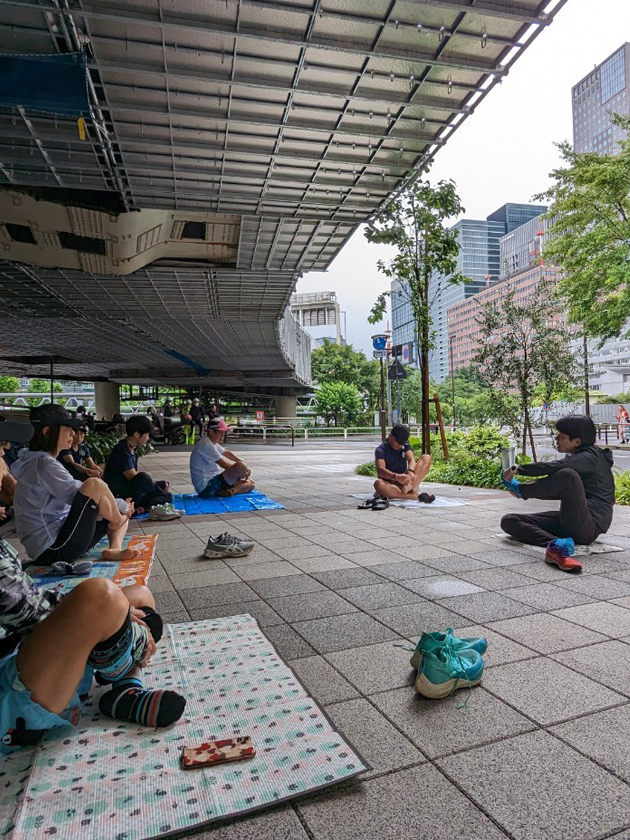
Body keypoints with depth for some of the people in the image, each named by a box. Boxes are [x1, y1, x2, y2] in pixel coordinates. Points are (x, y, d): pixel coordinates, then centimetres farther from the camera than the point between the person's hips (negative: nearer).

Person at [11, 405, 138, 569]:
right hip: (52, 551, -10)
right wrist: (123, 506, -4)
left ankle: (115, 549, -13)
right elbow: (84, 496, -18)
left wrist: (122, 506, 4)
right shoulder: (43, 464, -15)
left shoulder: (44, 462, 15)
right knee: (94, 484, -24)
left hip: (61, 540, 10)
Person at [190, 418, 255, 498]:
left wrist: (243, 464, 5)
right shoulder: (206, 445, -19)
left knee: (250, 484, 7)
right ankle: (231, 491, -10)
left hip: (213, 482, 11)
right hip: (207, 487, -11)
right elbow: (225, 465, -19)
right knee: (240, 466, -28)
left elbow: (226, 452, 22)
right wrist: (243, 467, -4)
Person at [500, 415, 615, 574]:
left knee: (567, 475, -34)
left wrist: (518, 469, -17)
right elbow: (562, 493, 29)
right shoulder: (575, 458, 20)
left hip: (588, 527, -9)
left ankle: (520, 489, -8)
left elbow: (554, 467, -27)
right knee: (508, 521, -5)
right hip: (568, 524, 9)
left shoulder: (591, 457, -8)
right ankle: (556, 543, -30)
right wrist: (529, 492, 17)